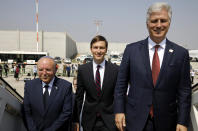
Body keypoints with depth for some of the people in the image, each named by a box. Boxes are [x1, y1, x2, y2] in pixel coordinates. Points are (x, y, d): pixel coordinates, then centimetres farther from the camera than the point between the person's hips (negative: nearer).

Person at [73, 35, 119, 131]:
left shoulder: (115, 70, -6)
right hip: (89, 120, 1)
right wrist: (76, 120, 1)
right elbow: (79, 96, 2)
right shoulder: (82, 69, -2)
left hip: (109, 120, -1)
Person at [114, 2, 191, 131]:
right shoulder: (132, 49, -3)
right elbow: (121, 84, 0)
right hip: (135, 120, 0)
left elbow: (184, 91, -1)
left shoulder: (181, 53, -3)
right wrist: (119, 111, -4)